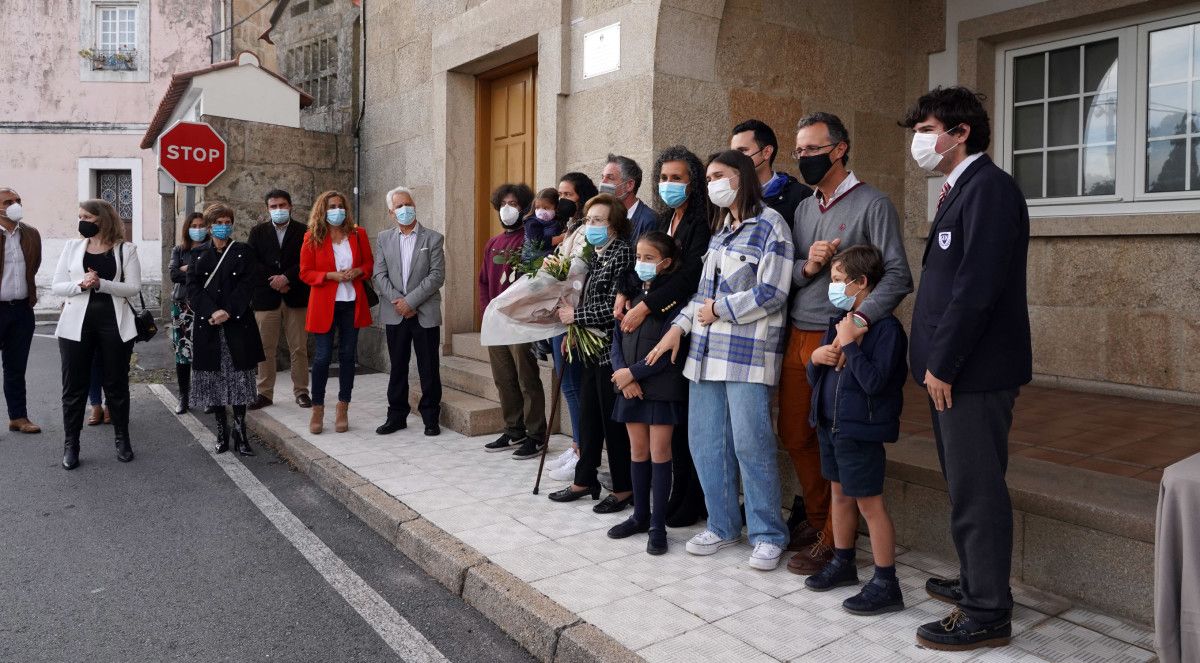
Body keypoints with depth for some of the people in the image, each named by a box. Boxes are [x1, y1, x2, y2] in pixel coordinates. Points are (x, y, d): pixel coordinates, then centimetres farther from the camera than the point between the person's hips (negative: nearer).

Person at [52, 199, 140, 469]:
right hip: (77, 324, 2)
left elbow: (133, 287, -8)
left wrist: (101, 283, -20)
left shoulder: (126, 249, 1)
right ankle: (70, 444, 14)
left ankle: (122, 439, 20)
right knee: (74, 386, 5)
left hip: (114, 323, -2)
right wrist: (81, 284, -16)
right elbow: (56, 287, 2)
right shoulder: (72, 247, 7)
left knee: (117, 384, 8)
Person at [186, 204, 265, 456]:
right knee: (214, 378, 3)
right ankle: (222, 432, 12)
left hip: (238, 323, -1)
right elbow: (193, 287, 2)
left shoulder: (244, 252, 7)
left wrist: (228, 311, -13)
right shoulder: (198, 254, 11)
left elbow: (248, 284, -3)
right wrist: (212, 312, -13)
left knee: (239, 378, -3)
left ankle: (240, 431, 4)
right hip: (207, 324, 1)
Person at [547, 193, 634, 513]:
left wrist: (576, 315, -12)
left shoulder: (622, 253, -12)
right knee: (588, 417, 14)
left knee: (614, 420, 0)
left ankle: (624, 488, 13)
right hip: (591, 349, 9)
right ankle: (585, 480, 26)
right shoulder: (596, 255, 14)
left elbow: (614, 307, -19)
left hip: (610, 349, -8)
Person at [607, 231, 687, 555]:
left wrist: (633, 373, -13)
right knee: (637, 450, 12)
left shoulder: (673, 297, -8)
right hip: (630, 385, 6)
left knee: (659, 452, 0)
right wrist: (622, 374, -6)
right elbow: (617, 338, 9)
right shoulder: (631, 292, 11)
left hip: (663, 386, -5)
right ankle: (640, 516, 25)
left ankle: (658, 525, 8)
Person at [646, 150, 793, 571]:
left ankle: (768, 535, 11)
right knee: (705, 441, 8)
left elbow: (771, 294, -12)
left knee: (751, 444, -5)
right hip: (707, 349, 8)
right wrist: (679, 327, 7)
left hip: (749, 352, -7)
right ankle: (723, 526, 22)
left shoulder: (769, 225, -4)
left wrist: (718, 310, -6)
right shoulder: (720, 229, 19)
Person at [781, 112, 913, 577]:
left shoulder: (872, 204, -6)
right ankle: (816, 516, 34)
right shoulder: (802, 209, 14)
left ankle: (833, 539, 15)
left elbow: (897, 276, -14)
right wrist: (807, 266, -9)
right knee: (793, 433, 14)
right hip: (798, 337, 7)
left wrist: (859, 319, -28)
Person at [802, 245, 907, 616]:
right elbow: (815, 377, 14)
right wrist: (816, 359, -7)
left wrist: (850, 344, -22)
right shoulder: (839, 322, 10)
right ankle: (842, 563, 35)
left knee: (869, 502, -2)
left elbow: (875, 381, -24)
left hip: (861, 430, -8)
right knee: (840, 494, 19)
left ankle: (885, 583, 9)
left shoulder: (885, 327, -15)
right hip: (830, 423, 8)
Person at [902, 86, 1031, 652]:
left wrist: (942, 363, -18)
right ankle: (977, 583, 34)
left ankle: (986, 615, 11)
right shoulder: (962, 190, 17)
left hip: (974, 370, -10)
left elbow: (977, 286, -22)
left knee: (976, 492, -1)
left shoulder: (989, 187, -14)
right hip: (953, 367, 10)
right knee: (966, 485, 19)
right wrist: (936, 361, 13)